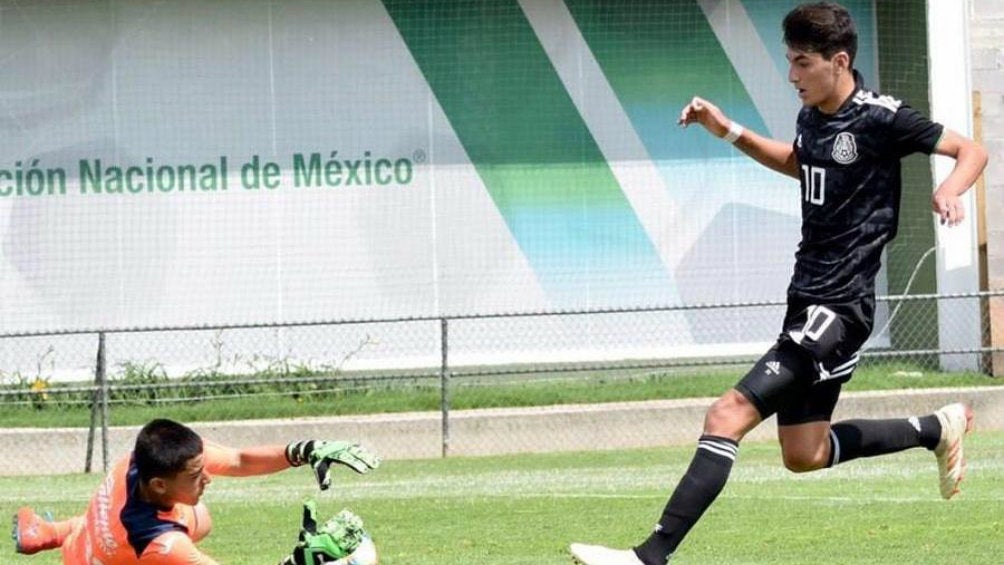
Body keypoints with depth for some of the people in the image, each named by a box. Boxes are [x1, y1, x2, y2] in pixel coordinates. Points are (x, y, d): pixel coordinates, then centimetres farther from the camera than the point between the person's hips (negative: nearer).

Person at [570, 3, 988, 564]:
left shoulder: (881, 118, -14)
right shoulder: (812, 116, 9)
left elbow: (972, 151, -6)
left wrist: (950, 191, -27)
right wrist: (730, 132, 20)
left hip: (840, 307, -9)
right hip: (808, 300, 9)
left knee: (729, 415, -19)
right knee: (804, 453, 17)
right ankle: (937, 429, 34)